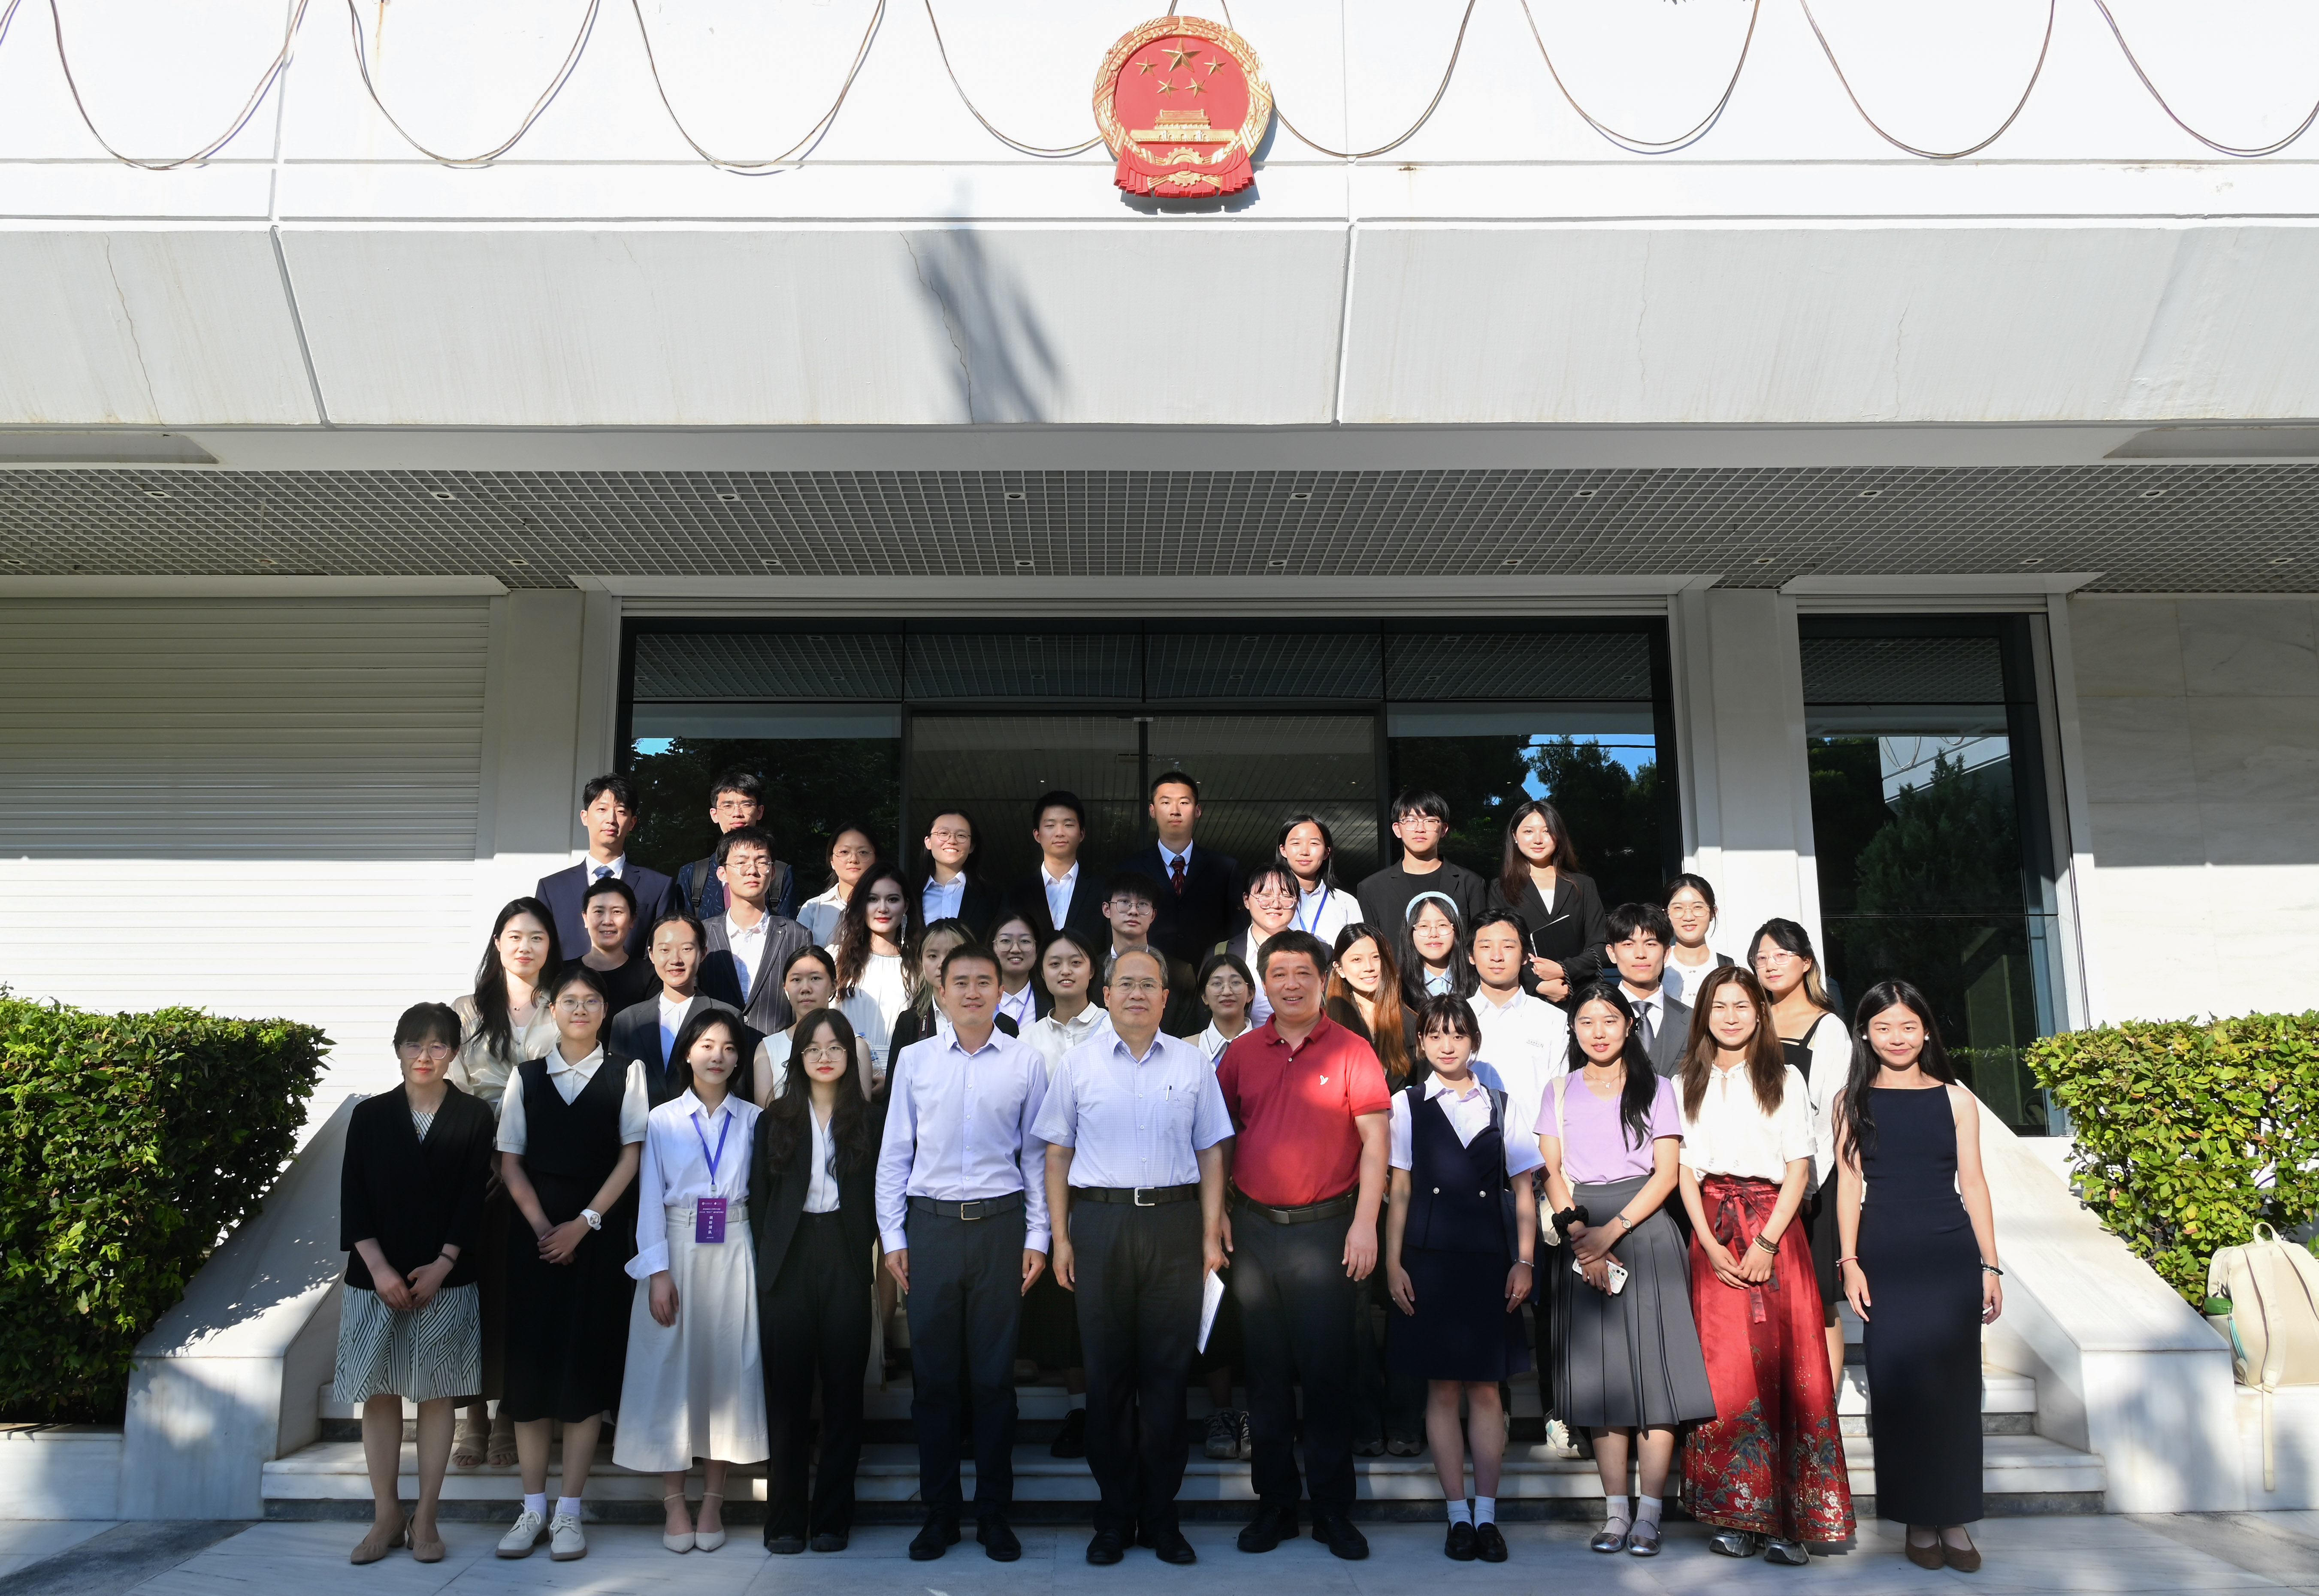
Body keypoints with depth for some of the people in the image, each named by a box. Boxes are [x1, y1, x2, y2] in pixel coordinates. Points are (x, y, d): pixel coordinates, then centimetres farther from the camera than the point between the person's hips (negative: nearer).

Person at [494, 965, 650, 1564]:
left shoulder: (626, 1074, 3)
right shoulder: (527, 1075, 10)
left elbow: (631, 1154, -2)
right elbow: (510, 1160, 6)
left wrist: (584, 1223, -10)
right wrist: (542, 1227, -7)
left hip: (602, 1232, -2)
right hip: (534, 1230, 2)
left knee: (586, 1361, -2)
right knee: (530, 1361, 1)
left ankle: (569, 1511, 5)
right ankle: (533, 1508, 10)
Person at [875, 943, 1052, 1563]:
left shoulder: (1026, 1062, 3)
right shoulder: (914, 1059, 5)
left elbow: (1037, 1155, 5)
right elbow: (895, 1152, 7)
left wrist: (1038, 1237, 2)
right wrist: (893, 1236, 3)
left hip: (1001, 1224, -1)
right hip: (931, 1225, 1)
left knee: (995, 1374, 6)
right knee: (933, 1374, 6)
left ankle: (994, 1512, 19)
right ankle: (939, 1512, 20)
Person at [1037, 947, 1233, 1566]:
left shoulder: (1192, 1063, 7)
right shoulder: (1077, 1063, 6)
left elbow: (1211, 1151, 7)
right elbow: (1057, 1153, 6)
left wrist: (1212, 1236, 1)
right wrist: (1061, 1237, 0)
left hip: (1174, 1223, 0)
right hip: (1100, 1220, 0)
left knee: (1168, 1369, 3)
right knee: (1107, 1370, 5)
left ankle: (1160, 1513, 16)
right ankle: (1115, 1515, 17)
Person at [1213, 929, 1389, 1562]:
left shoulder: (1350, 1051, -2)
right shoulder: (1240, 1054, 7)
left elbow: (1375, 1140, -4)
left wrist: (1365, 1224, -10)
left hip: (1326, 1227, -3)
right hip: (1253, 1228, 3)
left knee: (1328, 1370, 2)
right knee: (1266, 1372, 10)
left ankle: (1333, 1510, 14)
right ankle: (1274, 1504, 20)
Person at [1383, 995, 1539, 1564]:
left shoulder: (1501, 1106, 8)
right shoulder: (1407, 1105, 5)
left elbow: (1523, 1190, 7)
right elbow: (1399, 1191, 3)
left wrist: (1524, 1262, -1)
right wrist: (1393, 1263, -2)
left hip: (1490, 1260, 1)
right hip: (1430, 1259, -1)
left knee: (1485, 1389, 4)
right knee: (1442, 1390, 3)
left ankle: (1487, 1513, 13)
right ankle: (1458, 1515, 12)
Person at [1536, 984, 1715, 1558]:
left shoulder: (1656, 1088, 7)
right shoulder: (1560, 1091, 12)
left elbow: (1667, 1173, 0)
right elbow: (1552, 1172, 5)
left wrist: (1612, 1230, -12)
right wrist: (1579, 1238, -10)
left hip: (1644, 1230, -1)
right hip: (1581, 1236, 2)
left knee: (1654, 1366, -7)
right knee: (1599, 1372, 0)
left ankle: (1649, 1514, -3)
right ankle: (1616, 1510, 6)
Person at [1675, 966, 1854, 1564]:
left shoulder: (1785, 1079, 5)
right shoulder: (1691, 1083, 11)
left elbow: (1799, 1168, 0)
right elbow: (1686, 1169, 7)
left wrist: (1767, 1242, -11)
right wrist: (1710, 1243, -6)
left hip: (1774, 1226, -1)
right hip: (1714, 1234, 2)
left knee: (1784, 1368, -6)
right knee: (1723, 1370, -2)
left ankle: (1787, 1519, -2)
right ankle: (1735, 1515, 4)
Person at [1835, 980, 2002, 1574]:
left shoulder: (1955, 1099, 5)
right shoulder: (1853, 1101, 5)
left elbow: (1972, 1182, 5)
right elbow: (1849, 1182, 3)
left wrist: (1990, 1264, 3)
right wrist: (1850, 1260, -4)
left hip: (1951, 1254, 0)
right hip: (1885, 1257, 0)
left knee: (1954, 1384, 3)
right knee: (1899, 1385, 2)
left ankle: (1955, 1519, 13)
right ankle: (1918, 1519, 13)